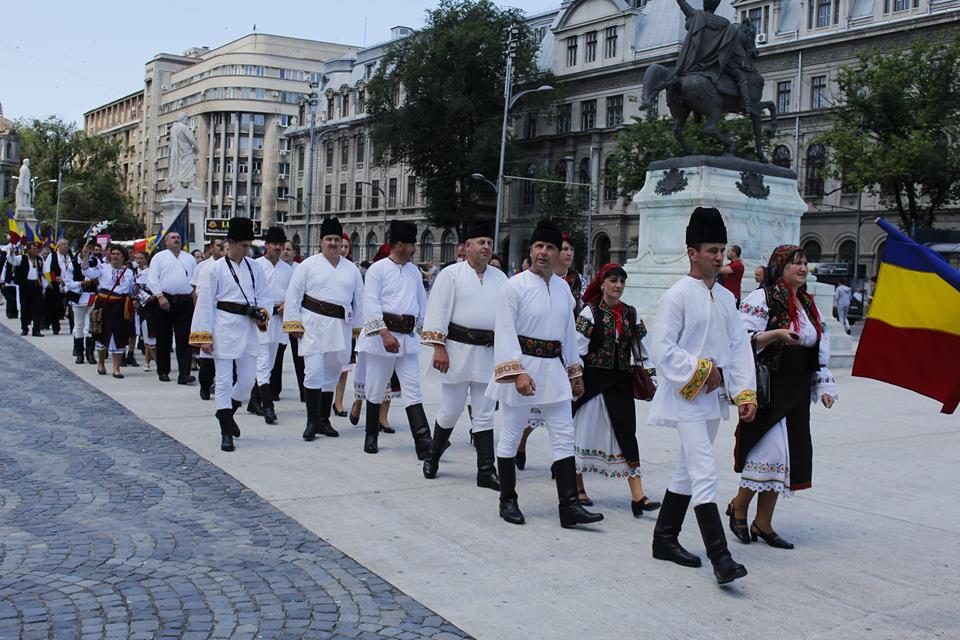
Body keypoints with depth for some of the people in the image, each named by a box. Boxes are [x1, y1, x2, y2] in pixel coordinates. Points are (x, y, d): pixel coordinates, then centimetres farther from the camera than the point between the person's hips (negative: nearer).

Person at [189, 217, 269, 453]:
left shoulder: (254, 268, 7)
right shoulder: (216, 268, -5)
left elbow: (263, 295, 14)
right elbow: (206, 303, -5)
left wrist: (262, 310, -9)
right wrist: (204, 335, -8)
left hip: (248, 326, 5)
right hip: (224, 327, -4)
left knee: (248, 378, 7)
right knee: (224, 379, 0)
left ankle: (226, 412, 34)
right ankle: (226, 433, 7)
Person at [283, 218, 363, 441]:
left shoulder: (351, 269, 12)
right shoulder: (308, 265, 1)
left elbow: (359, 299, 14)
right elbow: (293, 295, -1)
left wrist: (358, 327, 11)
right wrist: (294, 323, -7)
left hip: (341, 328, 4)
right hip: (313, 326, -4)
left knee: (331, 375, 10)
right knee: (314, 373, -10)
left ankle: (324, 420, 20)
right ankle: (312, 421, -1)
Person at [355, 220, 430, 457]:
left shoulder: (414, 271, 12)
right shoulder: (378, 269, -6)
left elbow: (422, 302, 20)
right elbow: (371, 303, -14)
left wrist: (419, 326, 12)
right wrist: (384, 333, -21)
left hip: (409, 337, 5)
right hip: (381, 335, -5)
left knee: (413, 390, -1)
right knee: (376, 388, 7)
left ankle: (423, 443, -7)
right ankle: (371, 436, 23)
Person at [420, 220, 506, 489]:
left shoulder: (500, 278, 10)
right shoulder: (451, 274, -4)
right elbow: (438, 312, -7)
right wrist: (439, 347, -13)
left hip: (489, 353, 4)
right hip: (458, 351, -4)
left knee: (485, 415, 6)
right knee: (450, 411, 5)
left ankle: (486, 471, 9)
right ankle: (433, 456, 30)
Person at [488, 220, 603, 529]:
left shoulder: (563, 287, 9)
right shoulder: (514, 286, -9)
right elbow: (505, 332, -14)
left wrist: (575, 371, 16)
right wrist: (517, 372, -21)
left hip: (553, 367, 6)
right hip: (522, 366, -5)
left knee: (564, 436, 1)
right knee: (511, 435, 6)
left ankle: (570, 506, 3)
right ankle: (508, 501, 19)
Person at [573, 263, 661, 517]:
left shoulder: (631, 313, 9)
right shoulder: (590, 312, -5)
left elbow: (642, 346, 13)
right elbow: (578, 346, -9)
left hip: (620, 381, 4)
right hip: (593, 379, -3)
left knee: (626, 433, -3)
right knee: (585, 430, 5)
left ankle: (637, 495, -7)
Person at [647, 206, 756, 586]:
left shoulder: (725, 298, 10)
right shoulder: (677, 296, -12)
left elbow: (739, 347, 9)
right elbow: (662, 349, -16)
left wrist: (746, 393, 1)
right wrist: (702, 372, -14)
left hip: (713, 398, 8)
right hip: (686, 398, -8)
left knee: (689, 470, 15)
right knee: (705, 474, -13)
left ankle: (665, 539, 28)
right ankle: (720, 558, -13)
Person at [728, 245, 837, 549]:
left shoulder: (808, 304, 16)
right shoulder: (761, 299, -7)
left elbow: (820, 350, 21)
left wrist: (824, 386, 14)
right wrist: (777, 334, -25)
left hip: (797, 394, 8)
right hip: (768, 390, -7)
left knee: (791, 453, 7)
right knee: (769, 450, -10)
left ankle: (763, 523, 16)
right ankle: (739, 507, 14)